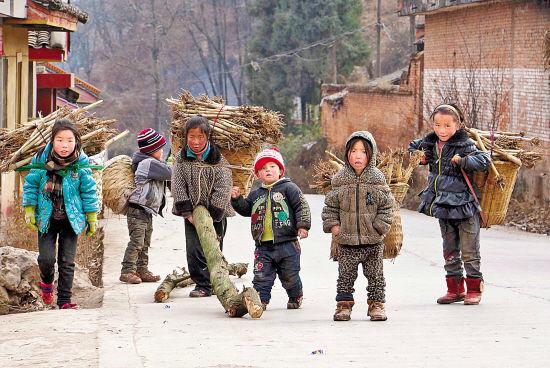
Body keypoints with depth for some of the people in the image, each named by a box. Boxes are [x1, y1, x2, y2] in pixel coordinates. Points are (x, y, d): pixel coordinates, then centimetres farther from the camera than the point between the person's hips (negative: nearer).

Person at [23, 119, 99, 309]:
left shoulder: (81, 164, -8)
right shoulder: (41, 160, -8)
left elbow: (89, 191, 0)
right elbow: (31, 185, 2)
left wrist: (92, 217, 2)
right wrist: (29, 210, -3)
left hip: (71, 219, 0)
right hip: (46, 219, 0)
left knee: (67, 262, 2)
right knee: (46, 258, -7)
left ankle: (64, 301, 14)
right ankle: (47, 281, 27)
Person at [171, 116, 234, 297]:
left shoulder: (218, 159, -7)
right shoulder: (181, 158, -1)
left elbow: (223, 189, -11)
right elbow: (178, 186, -3)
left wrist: (212, 215, -17)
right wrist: (187, 212, -11)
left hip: (216, 213, -1)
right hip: (192, 213, 2)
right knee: (194, 250, -8)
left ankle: (215, 284, 13)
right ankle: (203, 285, -1)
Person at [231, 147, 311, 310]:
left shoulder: (288, 188, -1)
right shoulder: (255, 195, 15)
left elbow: (302, 206, -5)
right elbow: (245, 209, 22)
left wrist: (303, 225, -14)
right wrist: (237, 199, 6)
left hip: (287, 243, -4)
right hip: (263, 246, 4)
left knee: (290, 277, 7)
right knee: (261, 277, -4)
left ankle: (296, 297, 29)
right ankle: (260, 299, 0)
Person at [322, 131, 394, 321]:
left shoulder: (377, 179, -2)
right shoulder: (340, 180, 1)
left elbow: (387, 206, 0)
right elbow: (330, 206, 8)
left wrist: (380, 227, -8)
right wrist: (332, 225, -4)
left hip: (373, 241, 0)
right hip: (346, 241, 0)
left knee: (375, 275, 7)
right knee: (346, 275, 5)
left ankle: (376, 304, 16)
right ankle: (344, 305, 13)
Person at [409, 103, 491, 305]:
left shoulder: (465, 144, -12)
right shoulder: (430, 143, 5)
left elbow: (485, 160, -22)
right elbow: (412, 147, 26)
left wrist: (462, 161, -30)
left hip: (465, 205, -6)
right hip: (443, 206, 6)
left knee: (469, 252, 1)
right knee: (450, 251, 14)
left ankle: (474, 288, 11)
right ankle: (455, 289, 23)